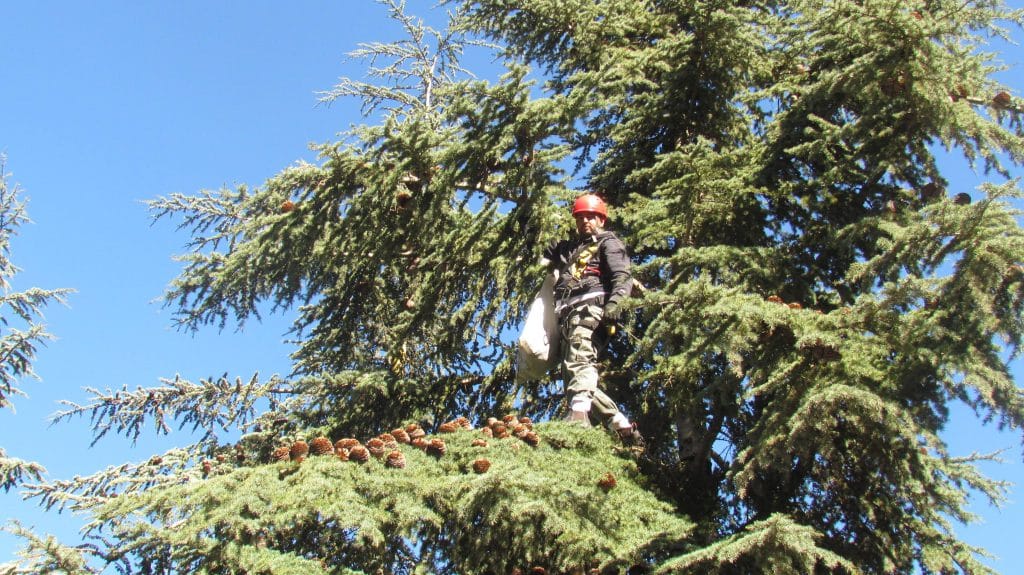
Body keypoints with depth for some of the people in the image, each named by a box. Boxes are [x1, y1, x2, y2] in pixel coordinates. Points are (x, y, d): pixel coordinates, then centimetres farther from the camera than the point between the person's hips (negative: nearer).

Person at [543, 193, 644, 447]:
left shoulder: (608, 243, 13)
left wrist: (614, 302, -24)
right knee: (574, 378, 1)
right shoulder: (570, 248, 35)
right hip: (567, 316, 8)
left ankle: (578, 419, -54)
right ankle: (624, 428, 3)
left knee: (579, 362, -32)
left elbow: (623, 277, -5)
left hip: (589, 308, -8)